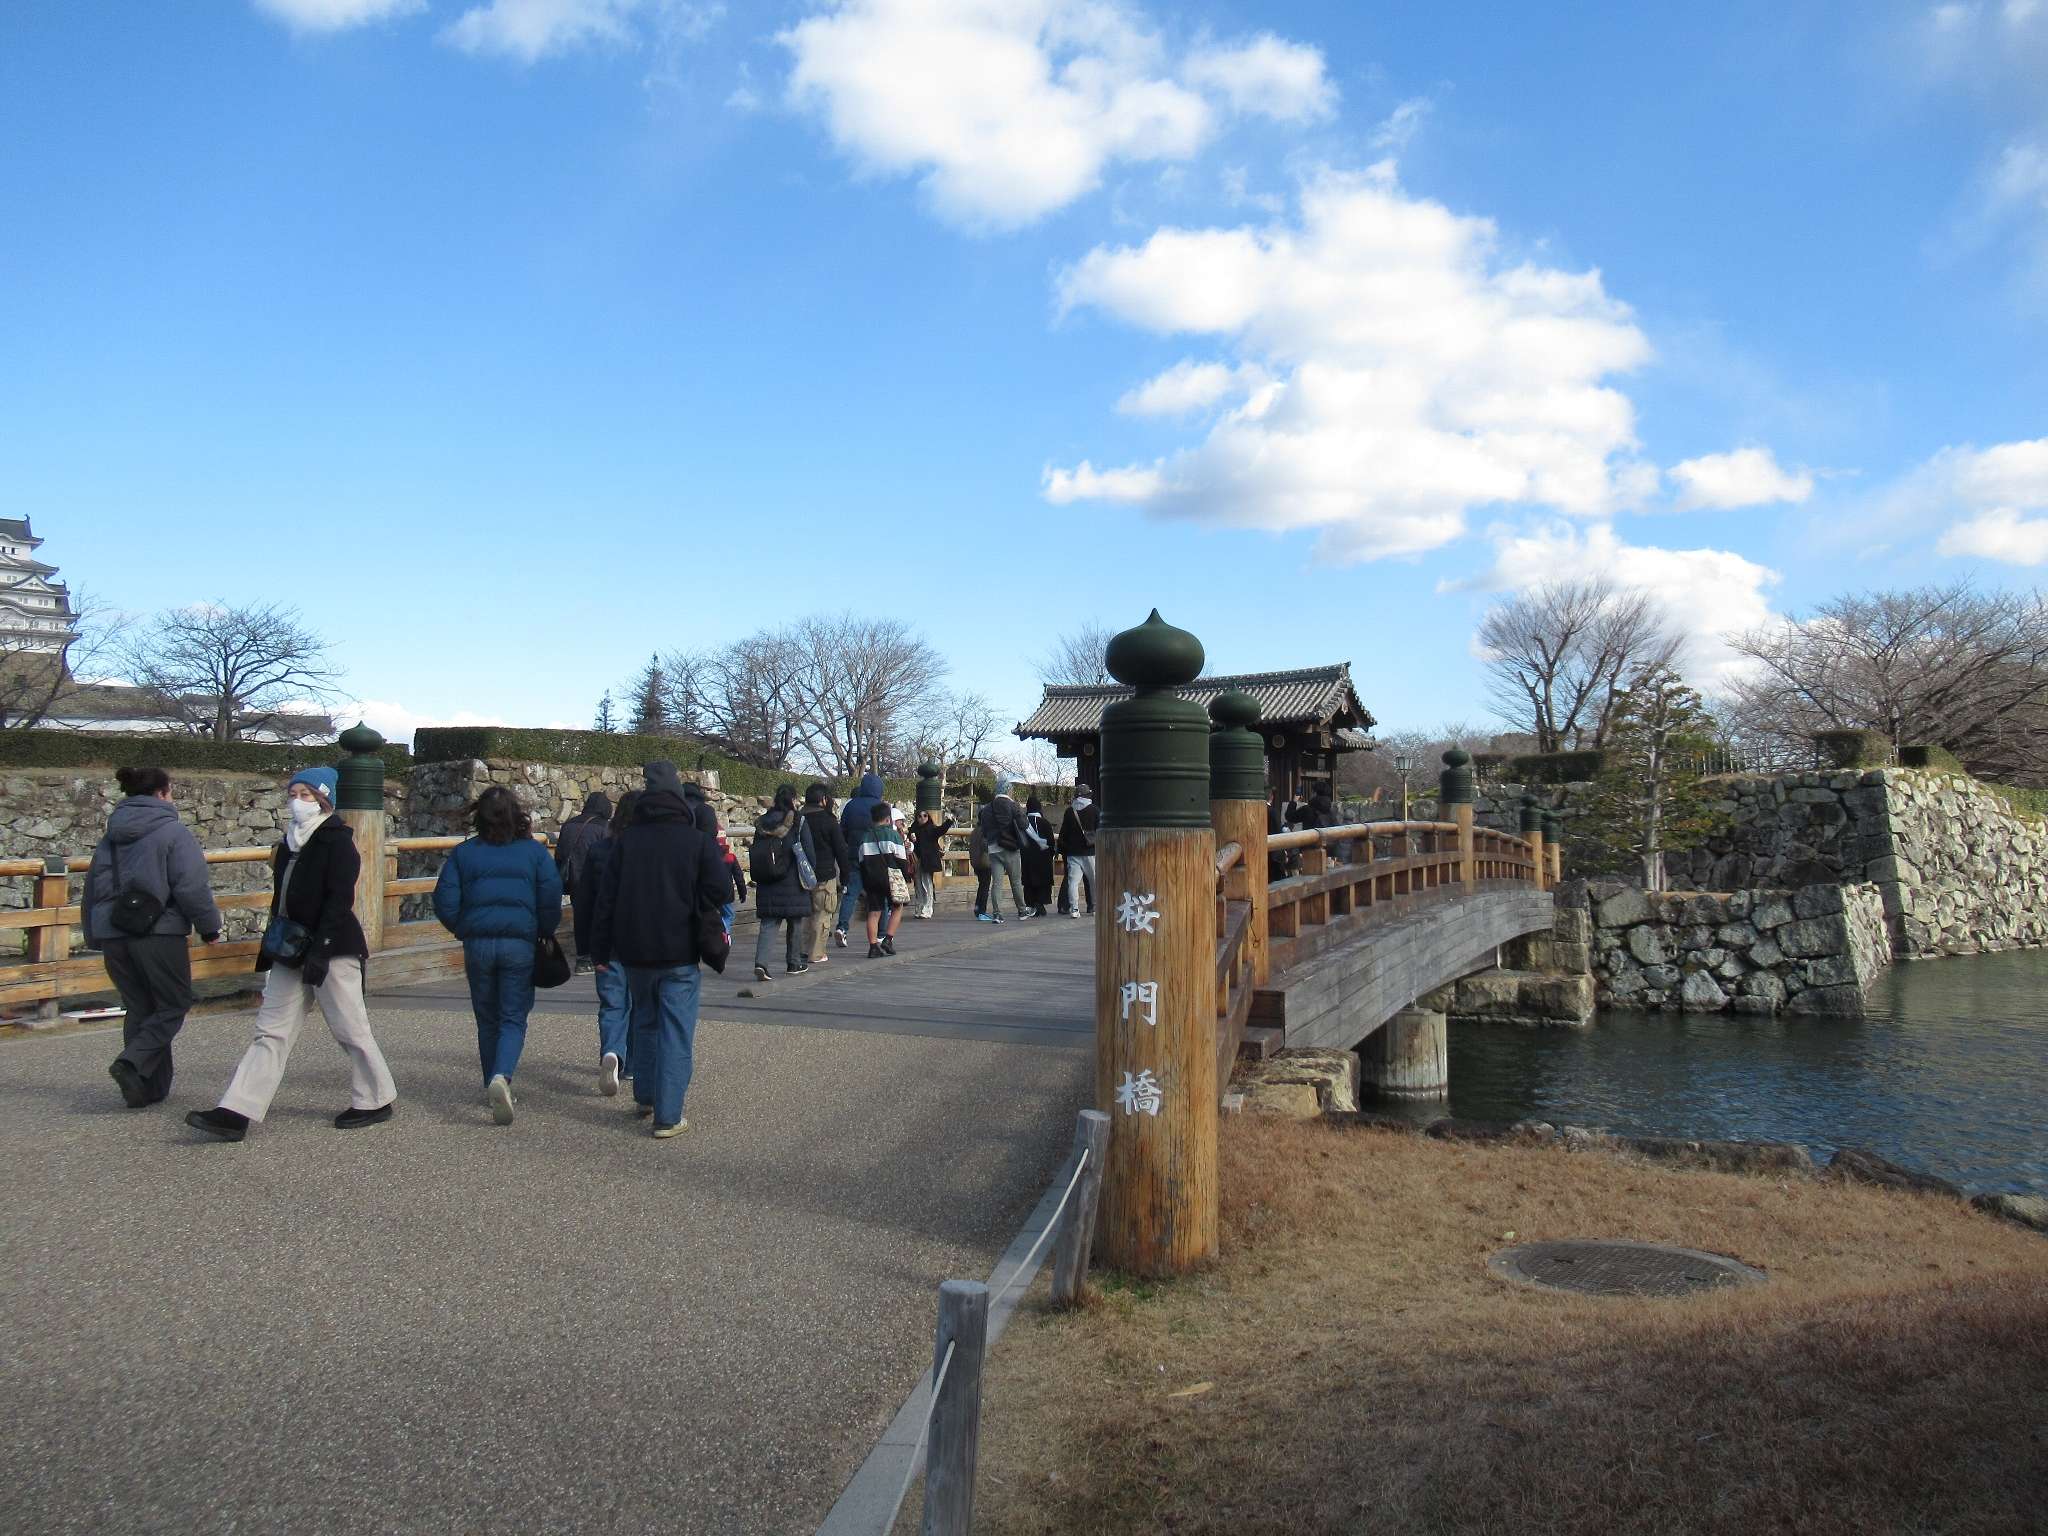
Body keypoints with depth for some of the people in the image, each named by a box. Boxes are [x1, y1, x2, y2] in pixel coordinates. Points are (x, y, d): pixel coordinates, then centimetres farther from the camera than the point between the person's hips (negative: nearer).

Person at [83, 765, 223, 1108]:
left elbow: (94, 887, 17)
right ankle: (133, 1063, -15)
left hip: (113, 935, 6)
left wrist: (96, 936, 24)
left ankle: (149, 1087, 14)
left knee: (138, 1008, 14)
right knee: (174, 1005, 6)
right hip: (159, 933, -6)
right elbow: (192, 887, -13)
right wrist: (209, 926, -1)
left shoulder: (112, 836, 13)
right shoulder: (173, 832, -7)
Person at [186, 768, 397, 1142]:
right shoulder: (291, 842, 15)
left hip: (332, 951, -8)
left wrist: (320, 949, -24)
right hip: (291, 953, 8)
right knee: (272, 1031, 4)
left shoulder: (337, 842, -10)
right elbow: (282, 900, 19)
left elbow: (339, 900, -18)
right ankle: (236, 1113, 2)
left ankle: (376, 1100, 15)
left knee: (349, 1028, 1)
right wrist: (273, 948, 18)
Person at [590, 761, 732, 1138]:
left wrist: (600, 949, 6)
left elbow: (606, 897, 1)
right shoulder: (698, 840, -6)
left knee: (645, 1022, 23)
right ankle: (667, 1117, -2)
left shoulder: (626, 839, 1)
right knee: (676, 1034, 0)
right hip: (680, 954, -3)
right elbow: (721, 889, -15)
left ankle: (644, 1097, 31)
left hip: (635, 951, 3)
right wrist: (690, 916, 2)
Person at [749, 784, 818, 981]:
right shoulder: (799, 822, -7)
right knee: (796, 922, 12)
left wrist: (758, 878, 16)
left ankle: (761, 962, -15)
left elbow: (755, 853, 9)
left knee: (768, 924, 3)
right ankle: (794, 963, 22)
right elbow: (809, 853, -6)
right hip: (793, 882, -3)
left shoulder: (763, 823, 6)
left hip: (767, 884, 3)